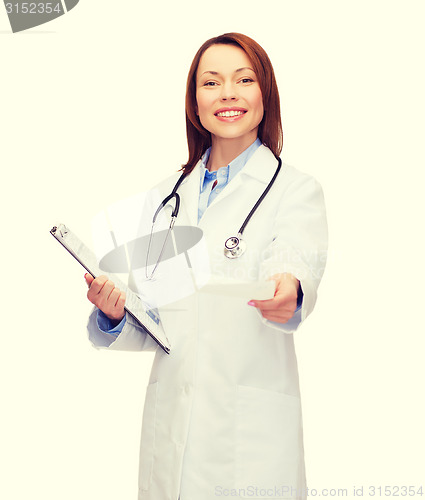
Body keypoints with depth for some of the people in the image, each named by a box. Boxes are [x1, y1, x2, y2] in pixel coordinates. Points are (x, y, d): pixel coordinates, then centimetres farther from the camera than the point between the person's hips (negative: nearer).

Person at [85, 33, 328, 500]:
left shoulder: (296, 189, -1)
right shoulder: (165, 195, 11)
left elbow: (296, 264, -21)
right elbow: (152, 324, 11)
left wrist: (289, 294, -43)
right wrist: (116, 314, -10)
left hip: (253, 428, -4)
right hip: (169, 422, 4)